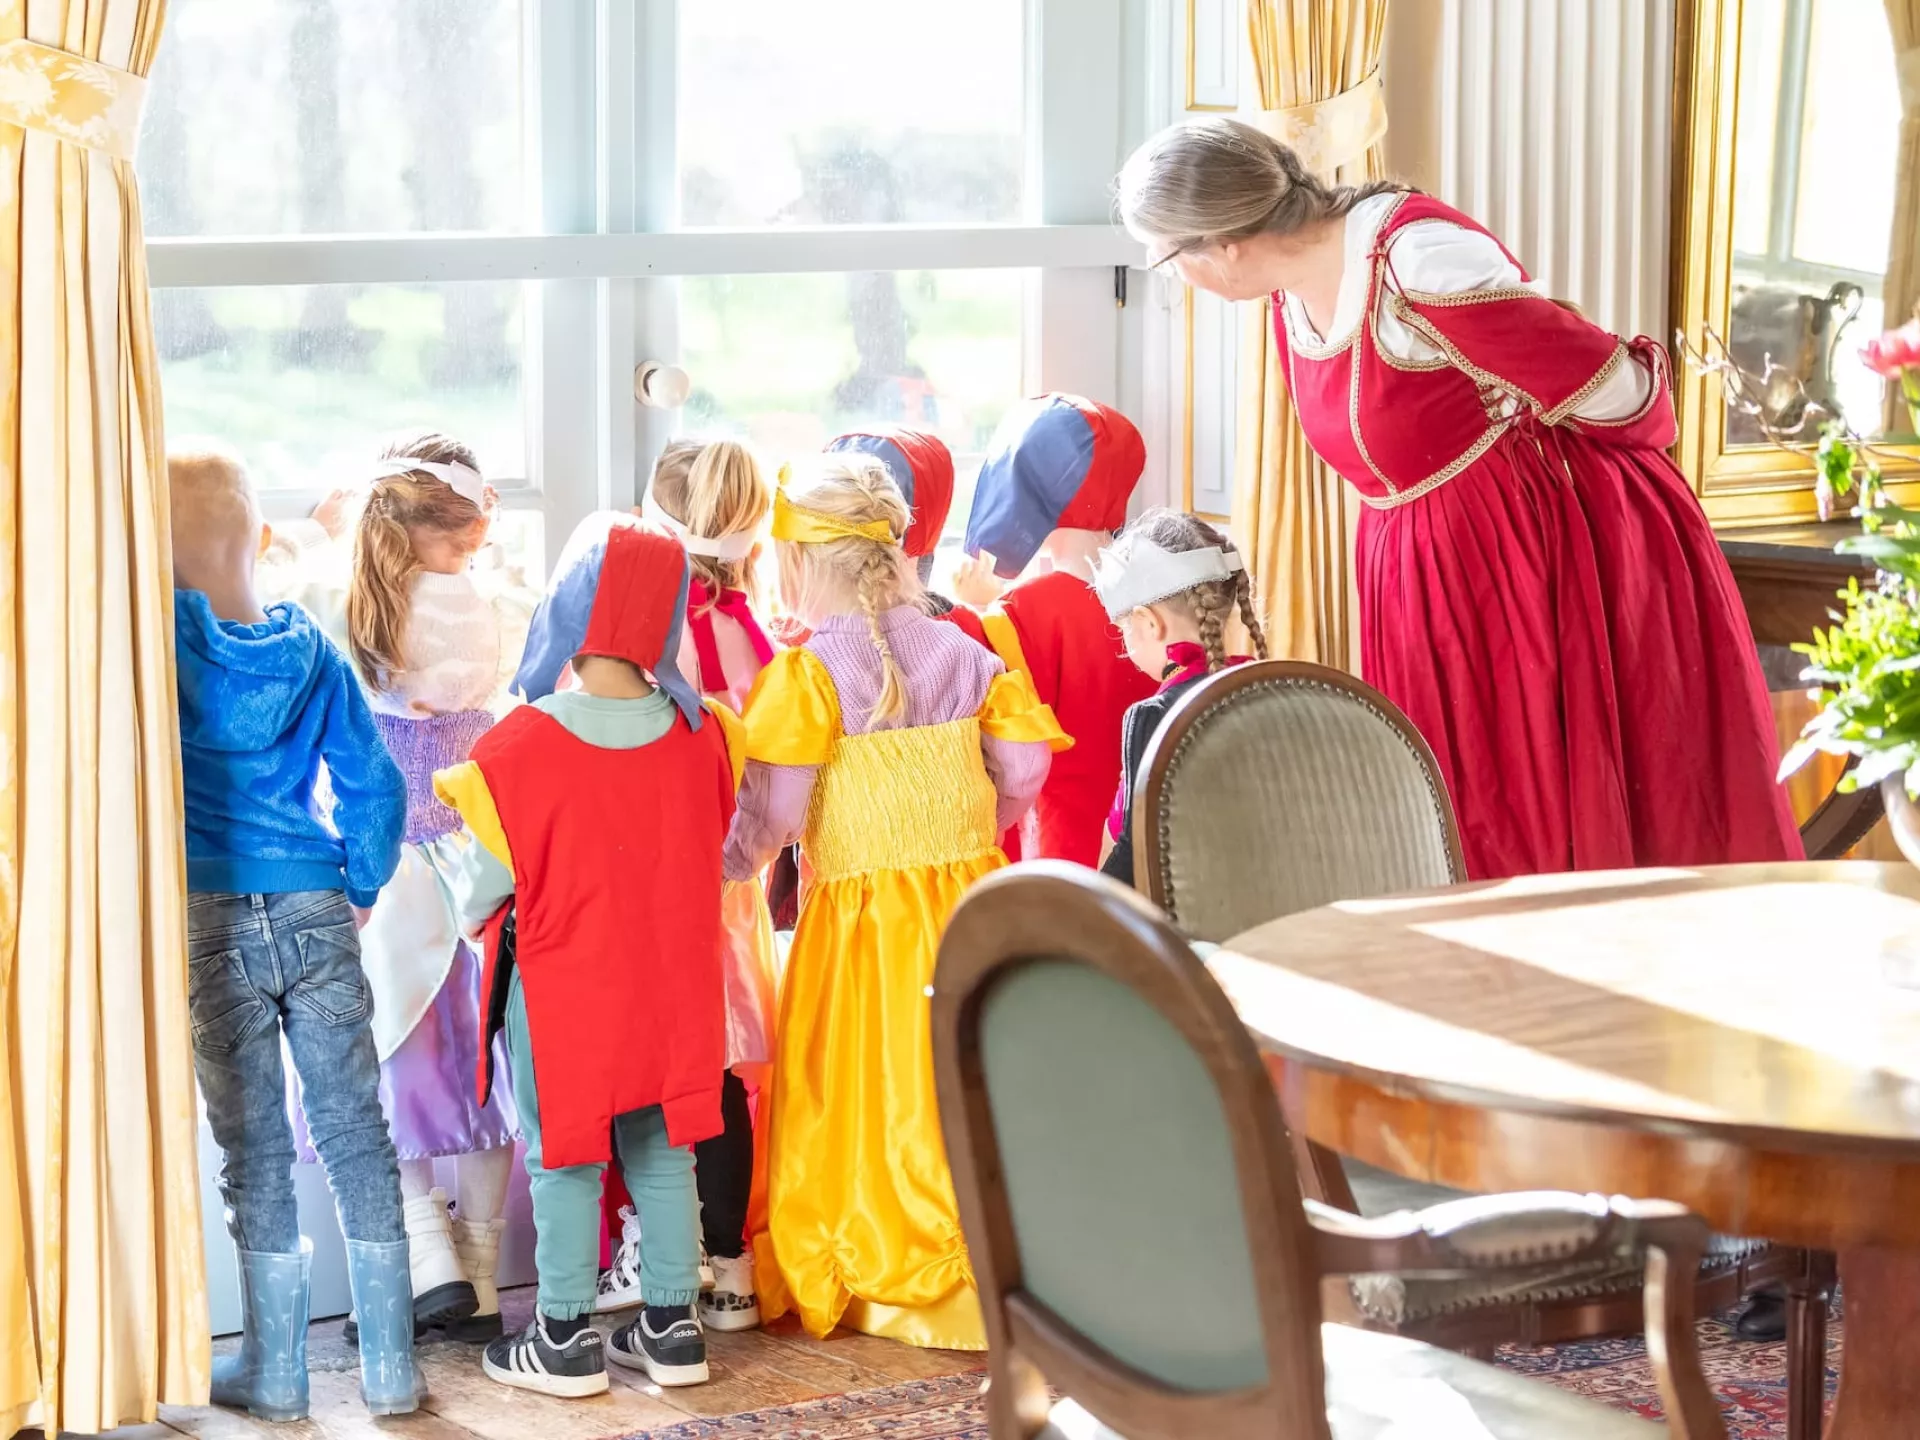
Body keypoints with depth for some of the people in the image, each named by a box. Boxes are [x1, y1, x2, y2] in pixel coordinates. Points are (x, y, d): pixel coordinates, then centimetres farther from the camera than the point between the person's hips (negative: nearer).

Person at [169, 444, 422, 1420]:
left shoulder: (161, 633, -5)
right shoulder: (312, 650, 4)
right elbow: (373, 785, 5)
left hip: (209, 919, -2)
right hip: (316, 916, 2)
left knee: (252, 1144, 5)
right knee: (355, 1130, 7)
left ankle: (273, 1371, 12)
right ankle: (390, 1366, 11)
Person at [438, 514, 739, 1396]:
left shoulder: (519, 747, -20)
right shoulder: (699, 736, -9)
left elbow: (485, 883, -10)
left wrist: (469, 913, 11)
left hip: (560, 989, -3)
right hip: (667, 983, 3)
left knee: (564, 1158, 9)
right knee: (661, 1150, 14)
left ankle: (565, 1339, 14)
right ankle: (670, 1328, 21)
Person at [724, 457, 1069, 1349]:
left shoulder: (809, 672, -11)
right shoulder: (959, 650, 6)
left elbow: (771, 812, -13)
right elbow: (1024, 762, 5)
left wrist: (728, 864, 4)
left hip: (861, 915, -5)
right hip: (970, 896, 5)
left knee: (862, 1093, 4)